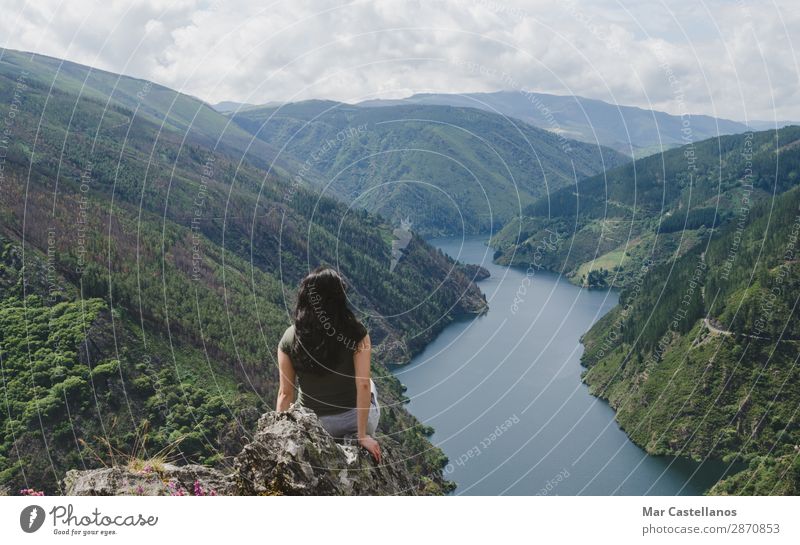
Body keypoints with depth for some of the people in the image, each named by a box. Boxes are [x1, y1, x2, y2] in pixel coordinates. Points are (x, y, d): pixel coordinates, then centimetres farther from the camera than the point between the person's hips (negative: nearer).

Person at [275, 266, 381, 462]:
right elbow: (363, 385, -19)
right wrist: (363, 435, -12)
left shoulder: (290, 338, -13)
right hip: (352, 420, -1)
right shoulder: (356, 333, -17)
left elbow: (285, 393, -10)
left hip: (313, 424, 2)